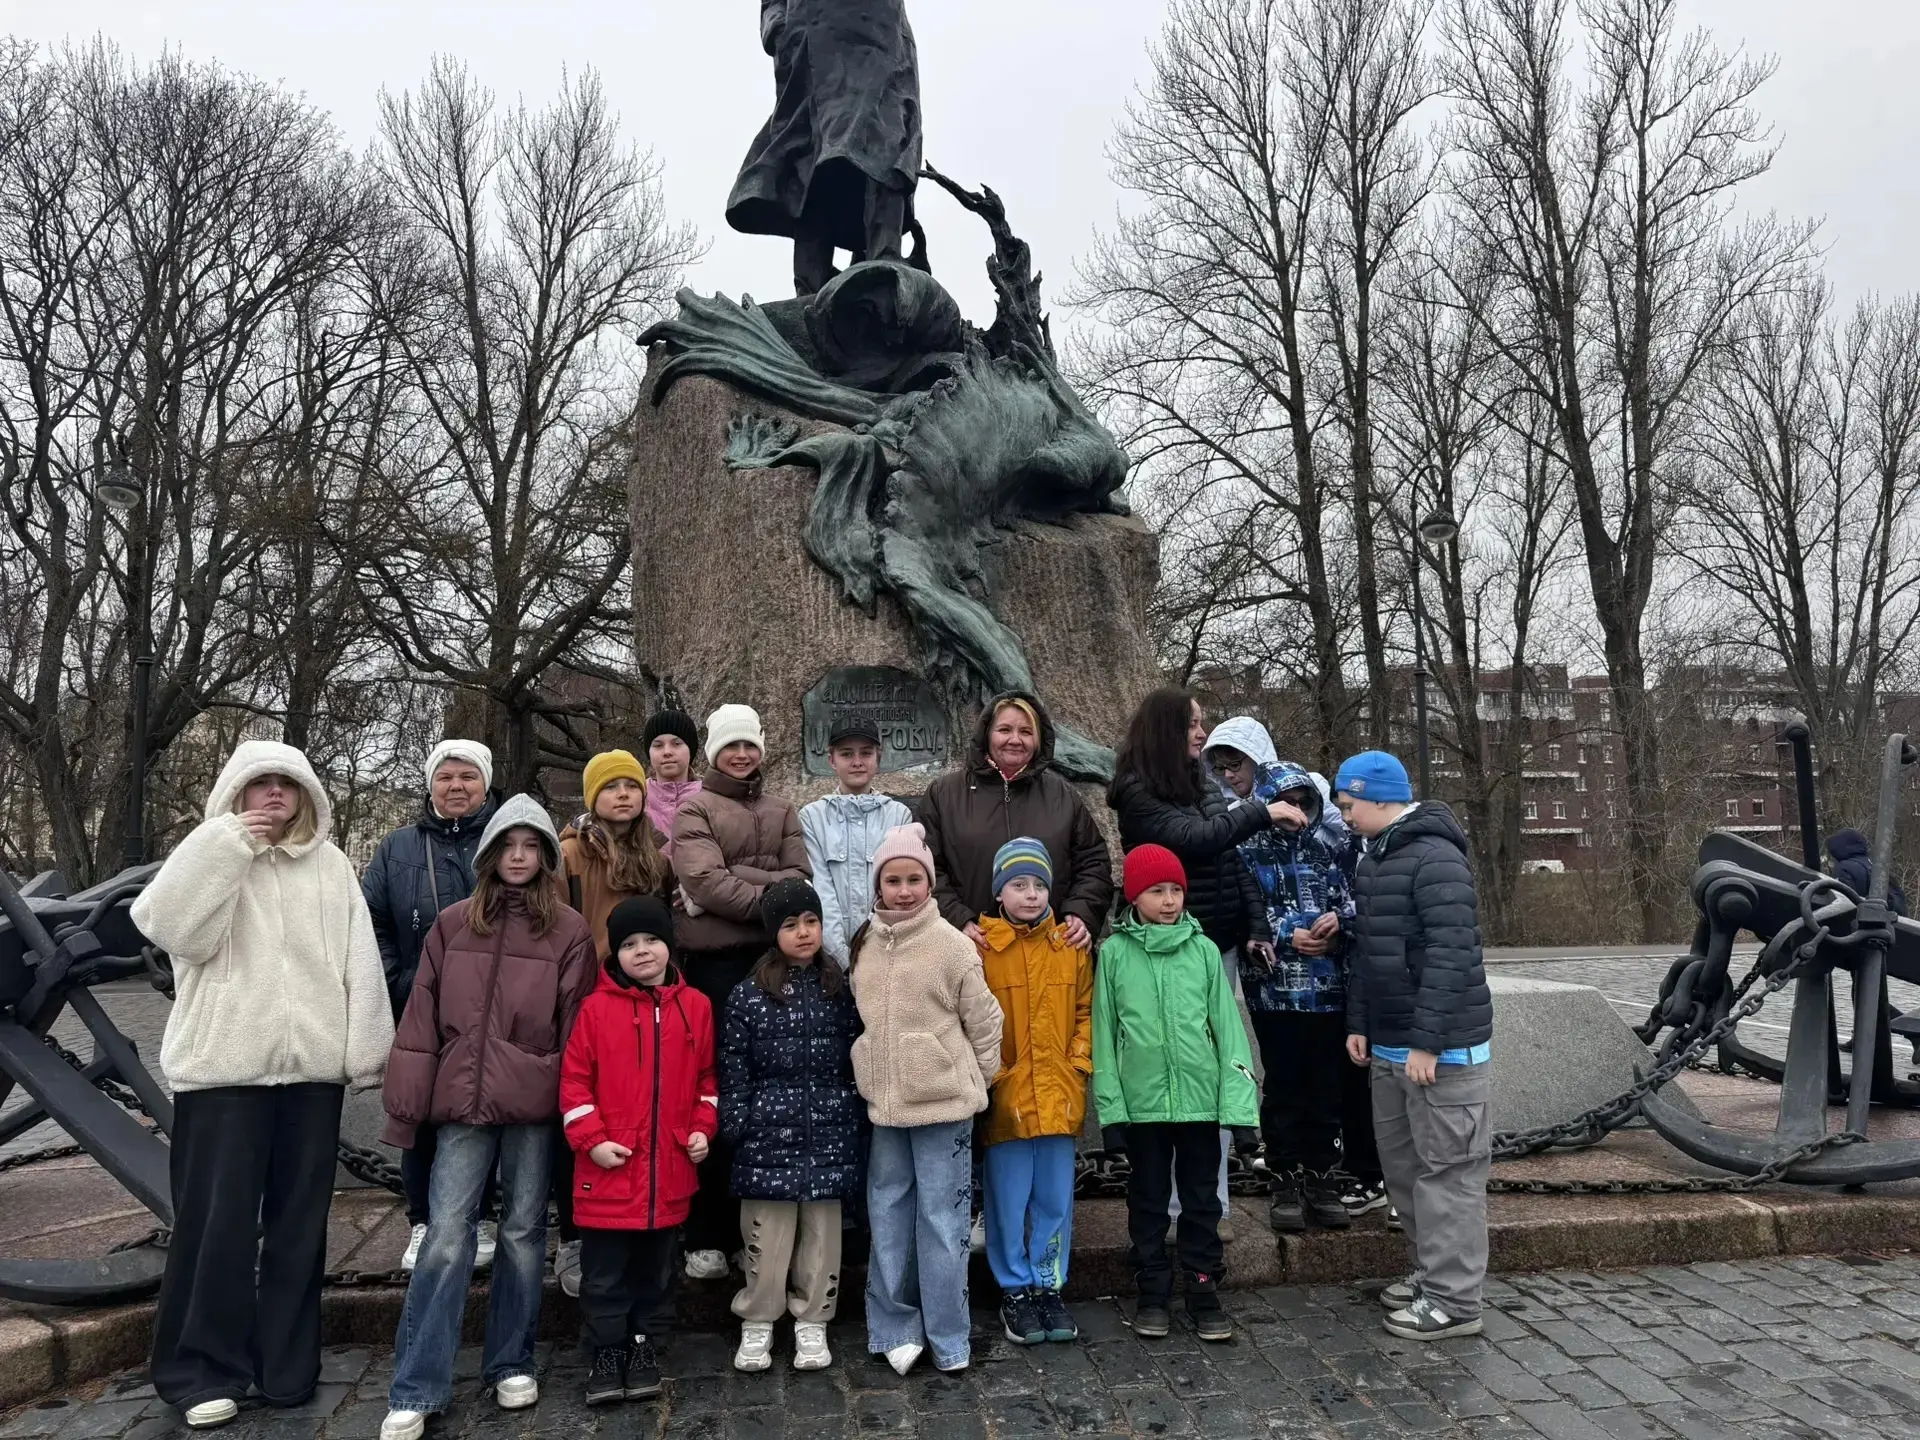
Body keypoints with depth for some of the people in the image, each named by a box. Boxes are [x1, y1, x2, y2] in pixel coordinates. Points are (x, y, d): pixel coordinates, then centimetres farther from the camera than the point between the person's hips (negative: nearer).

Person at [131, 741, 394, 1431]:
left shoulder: (330, 864, 9)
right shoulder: (212, 856, 5)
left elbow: (360, 961, 6)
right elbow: (165, 923, -14)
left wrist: (366, 1051, 0)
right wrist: (227, 843, -16)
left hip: (312, 1065, 2)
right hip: (224, 1065, -2)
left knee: (299, 1220, 9)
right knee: (218, 1218, 0)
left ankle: (286, 1362, 22)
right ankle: (203, 1368, 16)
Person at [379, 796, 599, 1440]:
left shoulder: (569, 931, 0)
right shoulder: (451, 924, 5)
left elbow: (576, 1028, 0)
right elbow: (421, 1020, 6)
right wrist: (406, 1102, 3)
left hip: (533, 1102, -1)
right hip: (463, 1099, 1)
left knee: (523, 1231, 10)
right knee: (446, 1234, -2)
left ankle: (512, 1364, 26)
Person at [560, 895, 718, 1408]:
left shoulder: (695, 1006, 2)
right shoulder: (596, 1008, -6)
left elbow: (706, 1077, 10)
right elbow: (574, 1081, -4)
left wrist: (703, 1128, 1)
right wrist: (591, 1139, -11)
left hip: (669, 1172, 3)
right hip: (609, 1171, -2)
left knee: (654, 1270, 16)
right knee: (604, 1275, 8)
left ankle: (641, 1341, 34)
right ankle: (608, 1351, 24)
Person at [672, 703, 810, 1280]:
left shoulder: (783, 812, 19)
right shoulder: (694, 812, 6)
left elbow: (801, 878, 4)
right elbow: (706, 883, -9)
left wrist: (736, 879, -10)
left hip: (775, 959, 3)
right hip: (717, 962, -3)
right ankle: (707, 1237, 6)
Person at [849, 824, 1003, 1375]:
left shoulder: (952, 944, -11)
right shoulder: (864, 945, 4)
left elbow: (984, 1022, -4)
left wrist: (975, 1082, 1)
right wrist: (873, 1073, 12)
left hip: (943, 1102, -4)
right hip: (884, 1102, 5)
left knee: (941, 1217, 4)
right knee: (888, 1216, 12)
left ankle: (947, 1337, 18)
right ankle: (894, 1327, 26)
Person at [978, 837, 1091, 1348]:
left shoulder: (1070, 946, 6)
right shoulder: (979, 947, -6)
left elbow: (1086, 1010, 11)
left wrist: (1079, 1063, 1)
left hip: (1059, 1097, 3)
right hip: (1005, 1098, -3)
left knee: (1055, 1200, 12)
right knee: (1009, 1201, 7)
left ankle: (1049, 1287, 27)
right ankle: (1016, 1291, 23)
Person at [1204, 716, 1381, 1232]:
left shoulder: (1332, 827, 2)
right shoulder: (1239, 832, -2)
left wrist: (1341, 917, -12)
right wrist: (1288, 934, -15)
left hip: (1332, 980, 2)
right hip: (1274, 982, -1)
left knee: (1329, 1084, 8)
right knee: (1284, 1086, 5)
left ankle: (1320, 1178, 24)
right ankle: (1286, 1184, 19)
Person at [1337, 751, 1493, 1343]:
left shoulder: (1436, 857, -16)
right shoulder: (1373, 859, 14)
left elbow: (1450, 955, -22)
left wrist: (1427, 1042, -22)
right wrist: (1360, 1023, 15)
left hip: (1440, 1048, -9)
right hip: (1388, 1047, 9)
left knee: (1446, 1167, -1)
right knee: (1401, 1161, 15)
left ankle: (1454, 1299, 9)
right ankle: (1431, 1272, 29)